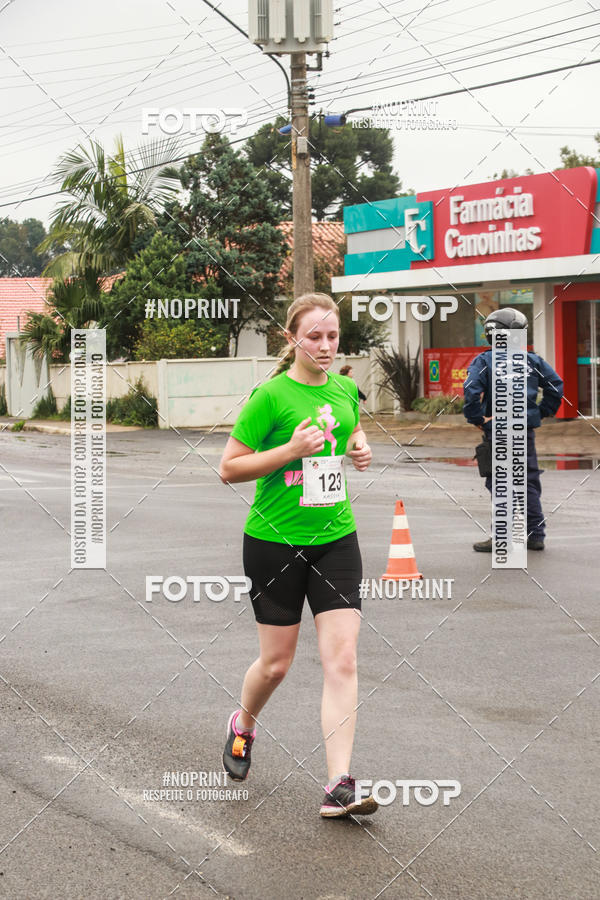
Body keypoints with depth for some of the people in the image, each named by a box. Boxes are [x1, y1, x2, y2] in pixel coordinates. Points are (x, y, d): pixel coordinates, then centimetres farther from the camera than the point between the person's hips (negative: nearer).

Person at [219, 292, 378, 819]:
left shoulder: (345, 389, 5)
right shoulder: (271, 395, -12)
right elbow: (229, 468, -11)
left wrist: (361, 449, 3)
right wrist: (291, 450, -22)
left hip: (335, 539, 4)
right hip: (275, 542, -4)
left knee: (342, 661, -7)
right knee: (277, 663, 7)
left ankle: (339, 786, -7)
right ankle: (243, 726, 41)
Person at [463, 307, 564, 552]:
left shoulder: (484, 361, -6)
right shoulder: (531, 360, 4)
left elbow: (471, 390, -21)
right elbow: (555, 386, 5)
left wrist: (477, 419, -10)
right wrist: (541, 412, 12)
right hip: (526, 431, 4)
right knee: (529, 483, 12)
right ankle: (535, 535, 16)